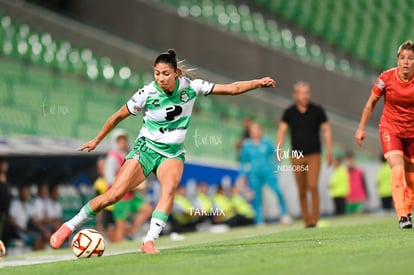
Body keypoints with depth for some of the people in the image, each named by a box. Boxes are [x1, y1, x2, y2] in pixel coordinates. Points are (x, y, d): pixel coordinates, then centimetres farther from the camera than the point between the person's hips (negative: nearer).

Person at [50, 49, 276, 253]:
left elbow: (231, 88, -6)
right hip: (146, 148, -1)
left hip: (173, 152, 2)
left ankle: (149, 241, -35)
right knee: (113, 195, -12)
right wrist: (97, 141, 9)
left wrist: (257, 83, -16)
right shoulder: (146, 94, -15)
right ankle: (70, 225, 7)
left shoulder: (190, 87, -10)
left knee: (170, 187, -32)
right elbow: (118, 116, 0)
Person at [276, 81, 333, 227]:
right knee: (302, 191, 4)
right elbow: (282, 130, 1)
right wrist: (279, 148, -14)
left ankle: (314, 219, -13)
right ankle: (306, 219, 14)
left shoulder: (317, 110, 2)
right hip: (297, 156, 2)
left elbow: (326, 130, 5)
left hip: (314, 155, -2)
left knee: (313, 186, -16)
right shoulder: (289, 112, 5)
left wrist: (329, 151, -3)